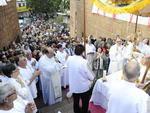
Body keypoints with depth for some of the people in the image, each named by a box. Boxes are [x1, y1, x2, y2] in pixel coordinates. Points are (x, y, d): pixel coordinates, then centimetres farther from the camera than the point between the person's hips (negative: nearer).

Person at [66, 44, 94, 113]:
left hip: (73, 86, 5)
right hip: (84, 86, -5)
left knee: (76, 102, 23)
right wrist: (92, 78, 5)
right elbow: (89, 75, -17)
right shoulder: (84, 62, -28)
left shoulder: (69, 59, -12)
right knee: (85, 103, 18)